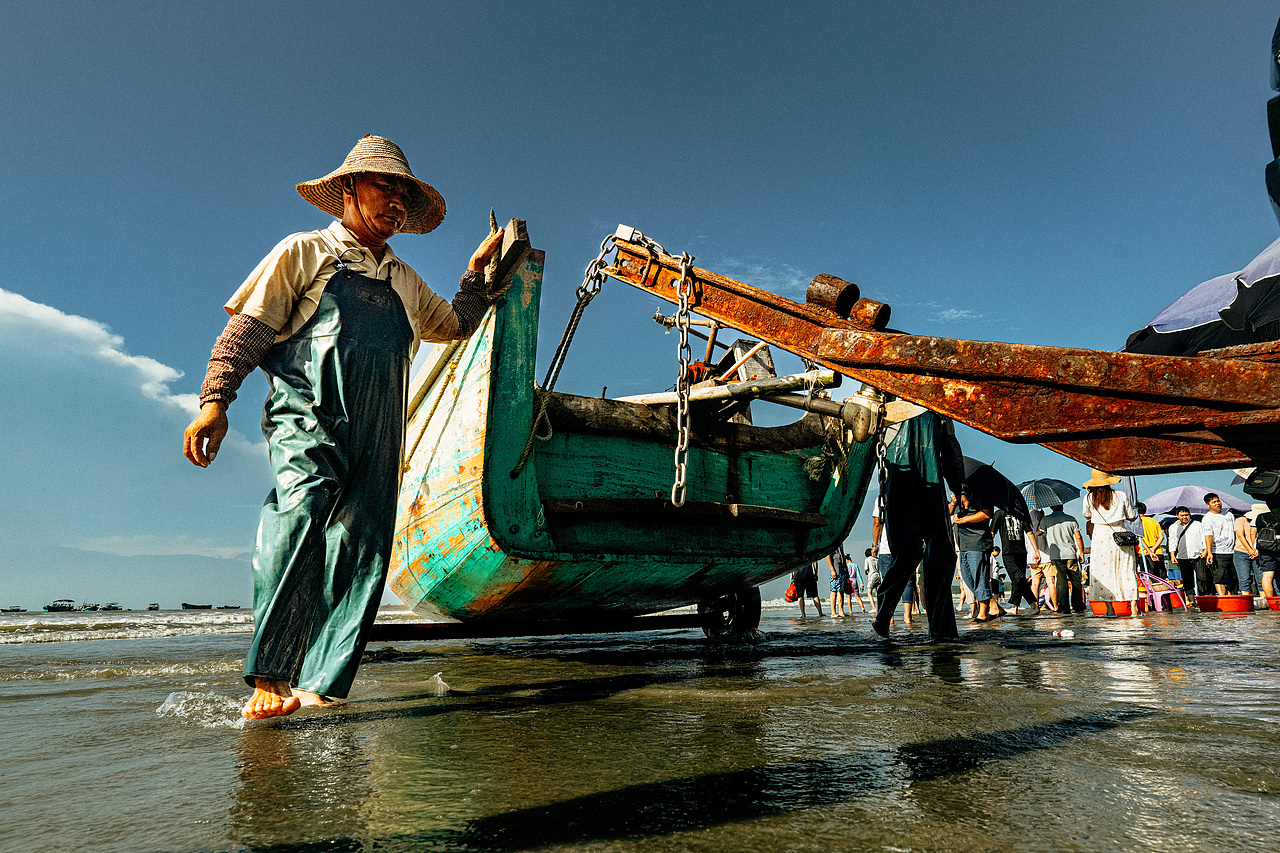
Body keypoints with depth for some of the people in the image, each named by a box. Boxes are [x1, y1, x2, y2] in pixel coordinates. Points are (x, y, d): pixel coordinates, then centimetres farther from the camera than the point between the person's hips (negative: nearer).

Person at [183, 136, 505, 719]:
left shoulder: (403, 281, 28)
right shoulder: (305, 252, 13)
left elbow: (456, 324, 39)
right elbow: (247, 330, 6)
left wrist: (478, 269, 33)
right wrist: (214, 399, -6)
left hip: (376, 437, 5)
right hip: (309, 413, -5)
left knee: (361, 553, -7)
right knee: (304, 502, -32)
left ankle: (318, 689, -3)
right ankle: (269, 676, -27)